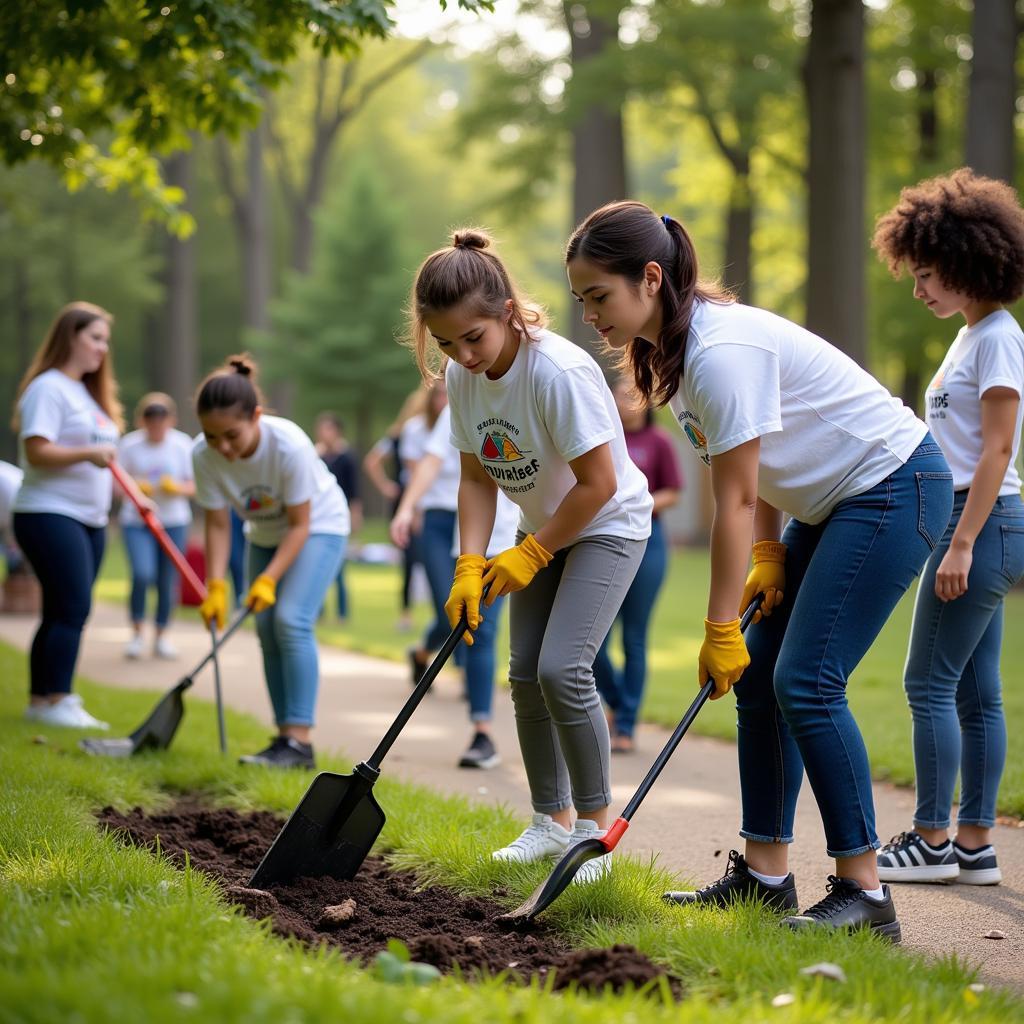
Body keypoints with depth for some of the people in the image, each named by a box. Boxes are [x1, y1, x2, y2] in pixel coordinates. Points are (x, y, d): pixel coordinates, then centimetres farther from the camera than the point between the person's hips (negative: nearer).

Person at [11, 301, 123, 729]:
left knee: (63, 612, 7)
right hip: (50, 515, -9)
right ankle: (56, 701, -10)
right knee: (73, 607, -14)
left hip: (89, 518, 9)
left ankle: (41, 700, 10)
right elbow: (37, 451, -19)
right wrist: (88, 454, -30)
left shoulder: (88, 392, 20)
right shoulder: (48, 388, -9)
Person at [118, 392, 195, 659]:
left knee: (168, 582, 3)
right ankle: (137, 633, 0)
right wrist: (135, 488, -19)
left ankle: (161, 636, 20)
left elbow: (194, 486, 2)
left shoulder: (182, 444, -2)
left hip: (174, 521, 2)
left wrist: (178, 488, -19)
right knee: (143, 574, -19)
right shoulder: (129, 445, -5)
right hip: (137, 520, -2)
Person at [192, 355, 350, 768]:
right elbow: (218, 524, -15)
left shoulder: (289, 445, -36)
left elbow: (300, 523, -25)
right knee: (267, 628, 1)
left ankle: (299, 741, -21)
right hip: (265, 534, 5)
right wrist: (216, 586, -24)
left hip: (319, 525, -5)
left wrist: (269, 579, -30)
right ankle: (285, 736, 10)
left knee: (291, 619, -20)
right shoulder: (204, 455, -24)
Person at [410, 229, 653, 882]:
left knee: (562, 669, -19)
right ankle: (551, 821, 20)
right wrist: (471, 567, -14)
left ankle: (593, 827, -4)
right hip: (543, 530, 7)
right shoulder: (462, 377, -10)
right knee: (526, 674, 5)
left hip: (607, 525, -7)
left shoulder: (559, 370, -32)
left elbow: (598, 483, -26)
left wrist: (530, 556, -18)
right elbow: (478, 478, -2)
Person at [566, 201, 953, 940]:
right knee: (760, 676, 5)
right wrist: (770, 556, 0)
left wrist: (720, 628, -17)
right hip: (833, 502, 10)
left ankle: (864, 893, -9)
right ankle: (765, 875, 10)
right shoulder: (679, 345, 3)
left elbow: (736, 501, -22)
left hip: (895, 488, -10)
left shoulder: (721, 352, -26)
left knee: (806, 684, -15)